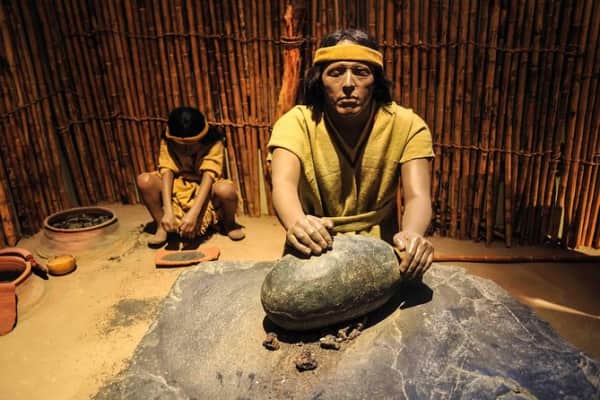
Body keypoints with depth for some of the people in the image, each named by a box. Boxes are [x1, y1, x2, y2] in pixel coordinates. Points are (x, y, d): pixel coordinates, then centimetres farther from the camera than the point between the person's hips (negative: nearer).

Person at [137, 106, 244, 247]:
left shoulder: (213, 142, -21)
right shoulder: (167, 142, -14)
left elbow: (208, 176, -31)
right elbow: (166, 173, -25)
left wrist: (193, 213, -44)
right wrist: (168, 211, -40)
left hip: (205, 190, -2)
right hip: (178, 189, 2)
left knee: (225, 189, -37)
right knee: (144, 180, -26)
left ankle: (229, 224, -4)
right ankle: (161, 226, -6)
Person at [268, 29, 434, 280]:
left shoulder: (406, 125, -9)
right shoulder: (296, 123, -12)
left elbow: (418, 196, -19)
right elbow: (282, 183, -29)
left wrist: (412, 235, -43)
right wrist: (297, 224, -52)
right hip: (315, 248, -1)